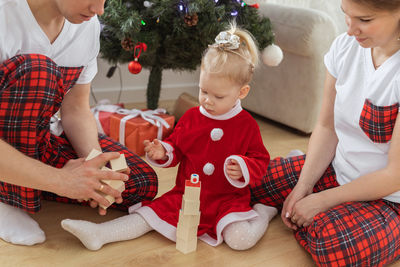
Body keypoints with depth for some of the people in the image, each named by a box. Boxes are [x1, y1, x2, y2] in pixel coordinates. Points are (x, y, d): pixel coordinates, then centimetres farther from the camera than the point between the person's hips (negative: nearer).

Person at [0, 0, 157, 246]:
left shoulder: (88, 24, -4)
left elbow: (76, 110, 0)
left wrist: (95, 160, -19)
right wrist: (58, 179, -37)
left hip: (35, 142, 6)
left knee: (143, 183, -8)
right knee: (36, 69, -33)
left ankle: (24, 183, 1)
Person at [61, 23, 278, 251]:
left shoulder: (247, 125, -7)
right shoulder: (191, 117, 3)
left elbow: (260, 160, -2)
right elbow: (176, 148, 14)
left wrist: (243, 169, -23)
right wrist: (163, 153, -8)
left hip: (228, 199, -3)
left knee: (241, 240, -24)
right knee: (151, 214, -11)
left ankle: (263, 212, 5)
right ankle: (99, 234, -12)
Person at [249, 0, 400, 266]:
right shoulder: (345, 46, -6)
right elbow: (326, 127, 3)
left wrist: (322, 200, -16)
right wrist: (303, 186, -8)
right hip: (338, 171, 6)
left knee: (334, 245, -34)